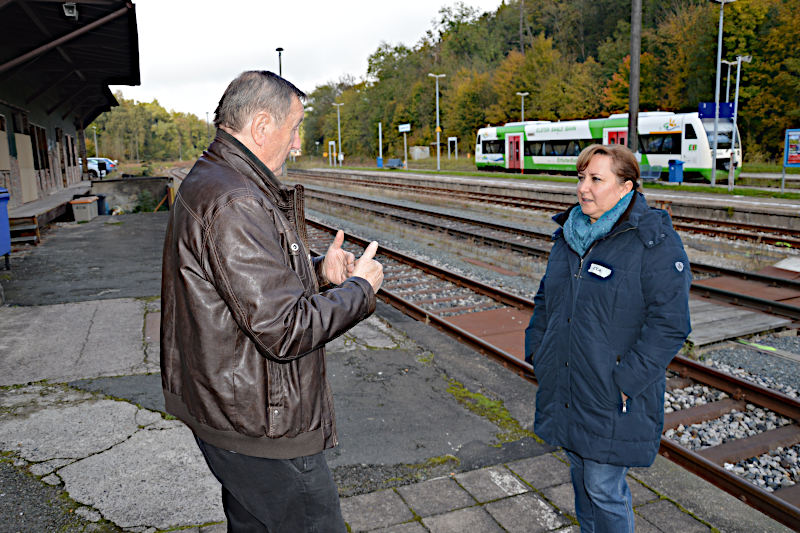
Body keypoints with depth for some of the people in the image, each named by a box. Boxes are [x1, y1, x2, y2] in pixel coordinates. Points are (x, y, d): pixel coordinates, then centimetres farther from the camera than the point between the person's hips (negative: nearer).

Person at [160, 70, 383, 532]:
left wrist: (319, 273, 3)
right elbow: (284, 330, -29)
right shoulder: (234, 204, -26)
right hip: (259, 427, -10)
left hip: (228, 407, 11)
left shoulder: (206, 183, 9)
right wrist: (360, 288, -14)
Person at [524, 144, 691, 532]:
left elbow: (668, 325, -17)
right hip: (565, 388, 7)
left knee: (604, 489, 4)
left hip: (613, 398, -6)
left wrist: (626, 383, -19)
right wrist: (537, 353, 10)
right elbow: (546, 299, 17)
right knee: (580, 475, 21)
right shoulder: (569, 234, 7)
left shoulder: (656, 243, -14)